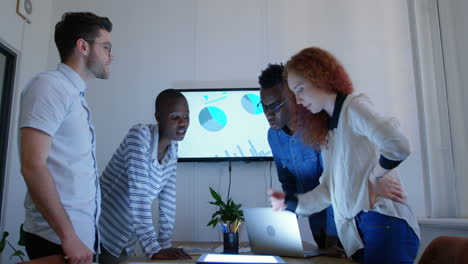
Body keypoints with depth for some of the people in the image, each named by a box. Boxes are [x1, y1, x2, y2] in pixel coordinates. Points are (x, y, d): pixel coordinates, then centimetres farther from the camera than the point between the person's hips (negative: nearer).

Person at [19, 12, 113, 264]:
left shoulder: (75, 95, 14)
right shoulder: (50, 85, -11)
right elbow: (33, 165, -20)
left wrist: (79, 237, 14)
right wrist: (68, 237, -20)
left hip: (83, 235, 8)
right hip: (58, 239, -8)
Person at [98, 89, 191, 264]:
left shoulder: (172, 148, 0)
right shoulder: (140, 135, -22)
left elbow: (168, 198, 1)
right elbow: (138, 195, -27)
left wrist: (165, 245, -2)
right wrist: (154, 249, -28)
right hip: (101, 237, -6)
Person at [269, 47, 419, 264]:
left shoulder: (353, 106, -5)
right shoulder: (327, 132, 18)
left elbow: (398, 146, -24)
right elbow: (329, 189, 15)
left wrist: (375, 177, -8)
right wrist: (288, 203, 13)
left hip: (384, 222, -7)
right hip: (356, 232, 7)